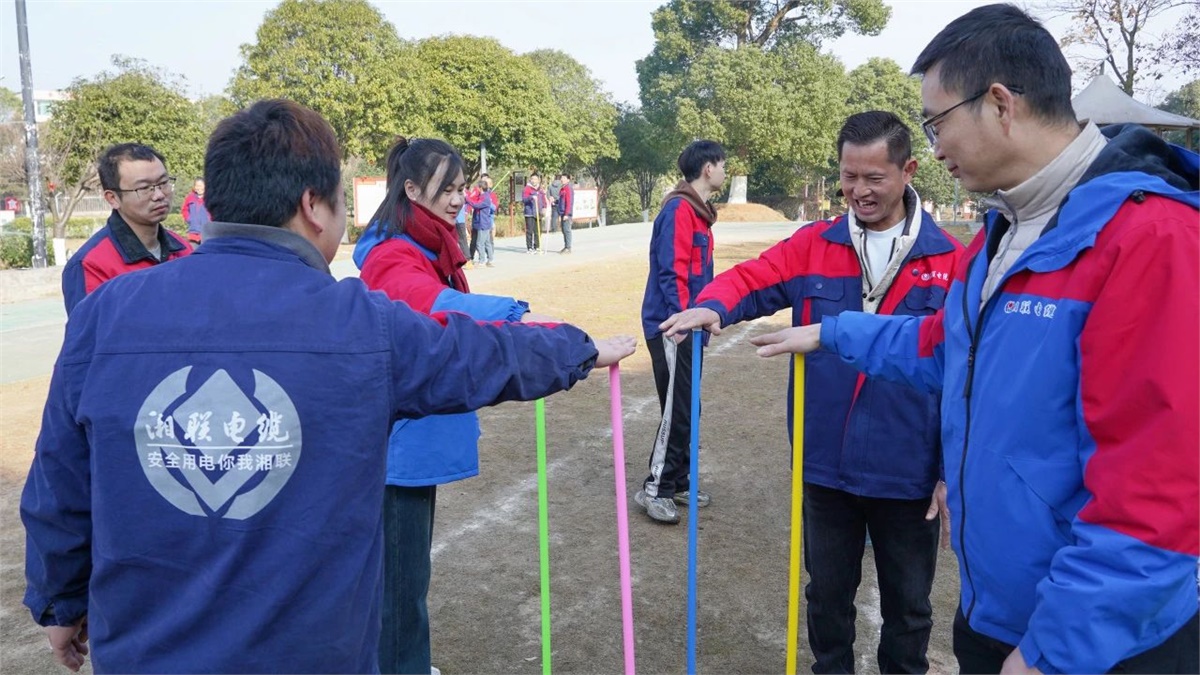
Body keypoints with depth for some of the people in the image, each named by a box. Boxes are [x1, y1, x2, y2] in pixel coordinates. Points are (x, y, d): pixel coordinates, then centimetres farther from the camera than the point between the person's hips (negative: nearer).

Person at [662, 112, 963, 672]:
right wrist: (713, 306, -32)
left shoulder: (947, 258, -6)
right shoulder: (813, 245, 0)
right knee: (827, 594, 21)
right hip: (825, 467, 2)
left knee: (908, 605, 19)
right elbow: (750, 278, -8)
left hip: (908, 474, -1)